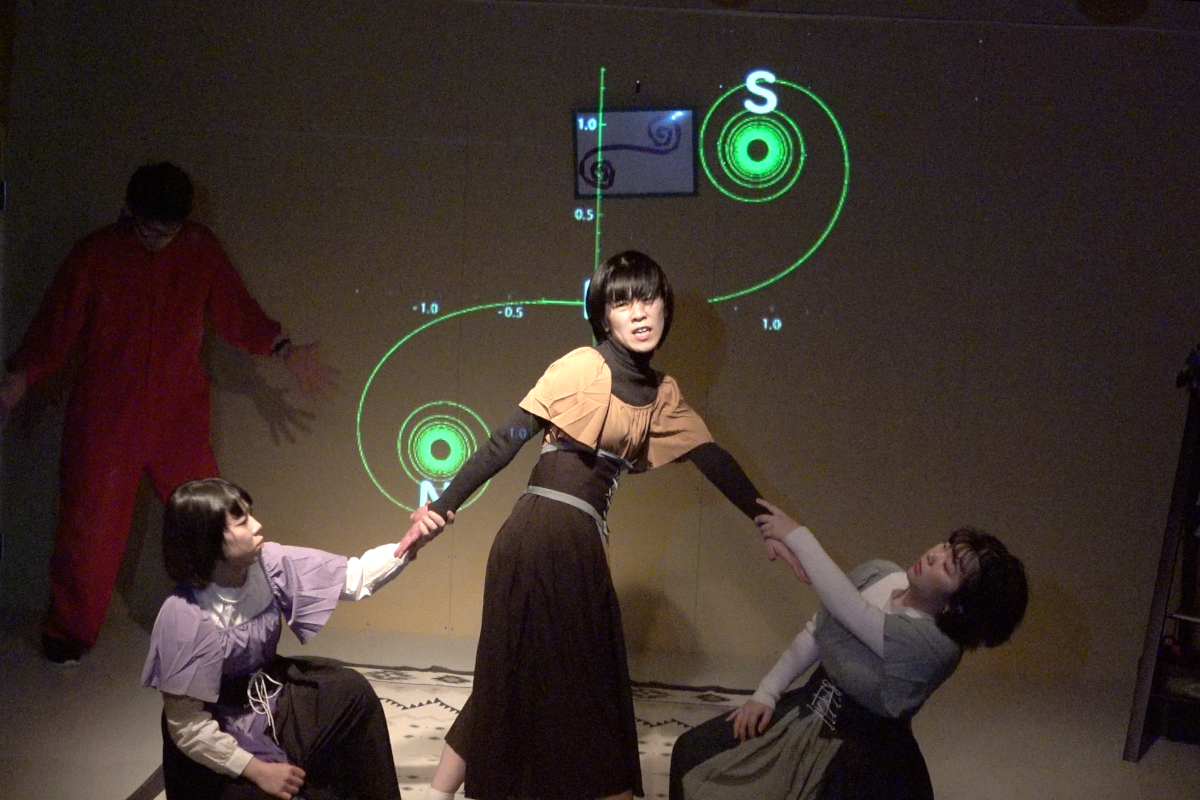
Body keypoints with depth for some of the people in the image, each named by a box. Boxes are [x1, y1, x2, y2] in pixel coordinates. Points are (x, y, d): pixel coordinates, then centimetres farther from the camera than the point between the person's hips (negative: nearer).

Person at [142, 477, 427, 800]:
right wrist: (258, 770, -19)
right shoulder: (184, 617, -29)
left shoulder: (267, 564, -14)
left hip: (270, 699, 6)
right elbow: (188, 727, -24)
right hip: (219, 741, -6)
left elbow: (354, 577, -9)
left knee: (351, 692, -7)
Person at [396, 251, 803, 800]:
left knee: (588, 683, 13)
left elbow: (713, 461, 14)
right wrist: (441, 507, -14)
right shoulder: (583, 367, -7)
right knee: (520, 679, -1)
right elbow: (505, 442, -10)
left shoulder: (662, 393, 13)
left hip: (582, 546, 7)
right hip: (539, 537, -7)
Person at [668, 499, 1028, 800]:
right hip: (808, 712, 7)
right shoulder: (876, 574, -5)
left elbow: (844, 608, -33)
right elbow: (814, 635, 7)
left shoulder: (936, 646, -28)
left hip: (857, 763, -7)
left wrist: (796, 536, -25)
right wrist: (766, 693, 0)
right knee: (695, 750, 0)